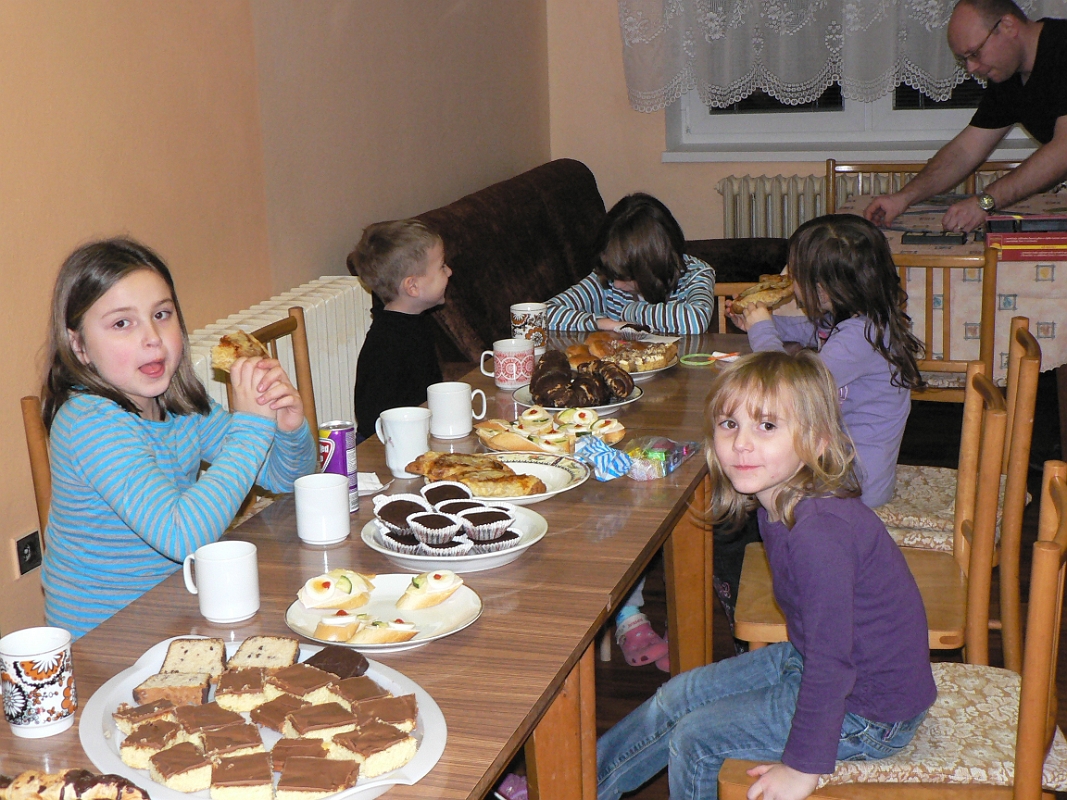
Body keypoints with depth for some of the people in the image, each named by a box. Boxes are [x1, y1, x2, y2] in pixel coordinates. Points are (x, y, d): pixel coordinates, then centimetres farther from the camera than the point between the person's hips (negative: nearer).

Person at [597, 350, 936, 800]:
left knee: (695, 739, -4)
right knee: (677, 698, 14)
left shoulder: (820, 530, -34)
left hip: (868, 713, -9)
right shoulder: (777, 504, -4)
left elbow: (831, 662, -29)